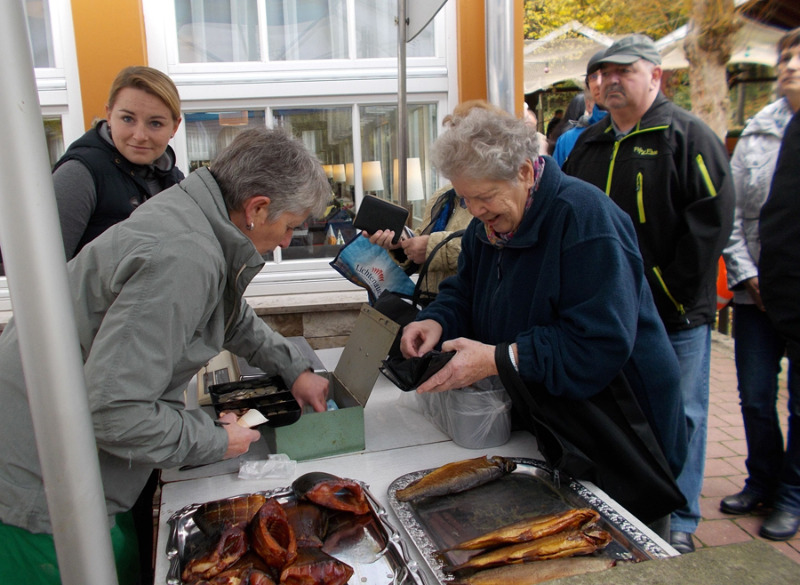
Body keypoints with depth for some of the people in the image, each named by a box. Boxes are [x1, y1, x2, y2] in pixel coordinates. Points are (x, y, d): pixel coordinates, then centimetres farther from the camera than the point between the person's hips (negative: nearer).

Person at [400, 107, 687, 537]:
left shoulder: (584, 217, -24)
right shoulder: (490, 223, 3)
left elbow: (603, 342, -31)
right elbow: (463, 292, 10)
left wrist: (500, 359, -33)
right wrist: (436, 322, -13)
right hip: (541, 417, 7)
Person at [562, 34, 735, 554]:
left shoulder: (689, 136, -6)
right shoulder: (589, 144, 11)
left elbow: (711, 222, -12)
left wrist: (669, 291, -16)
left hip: (677, 315, -5)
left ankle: (679, 523, 23)